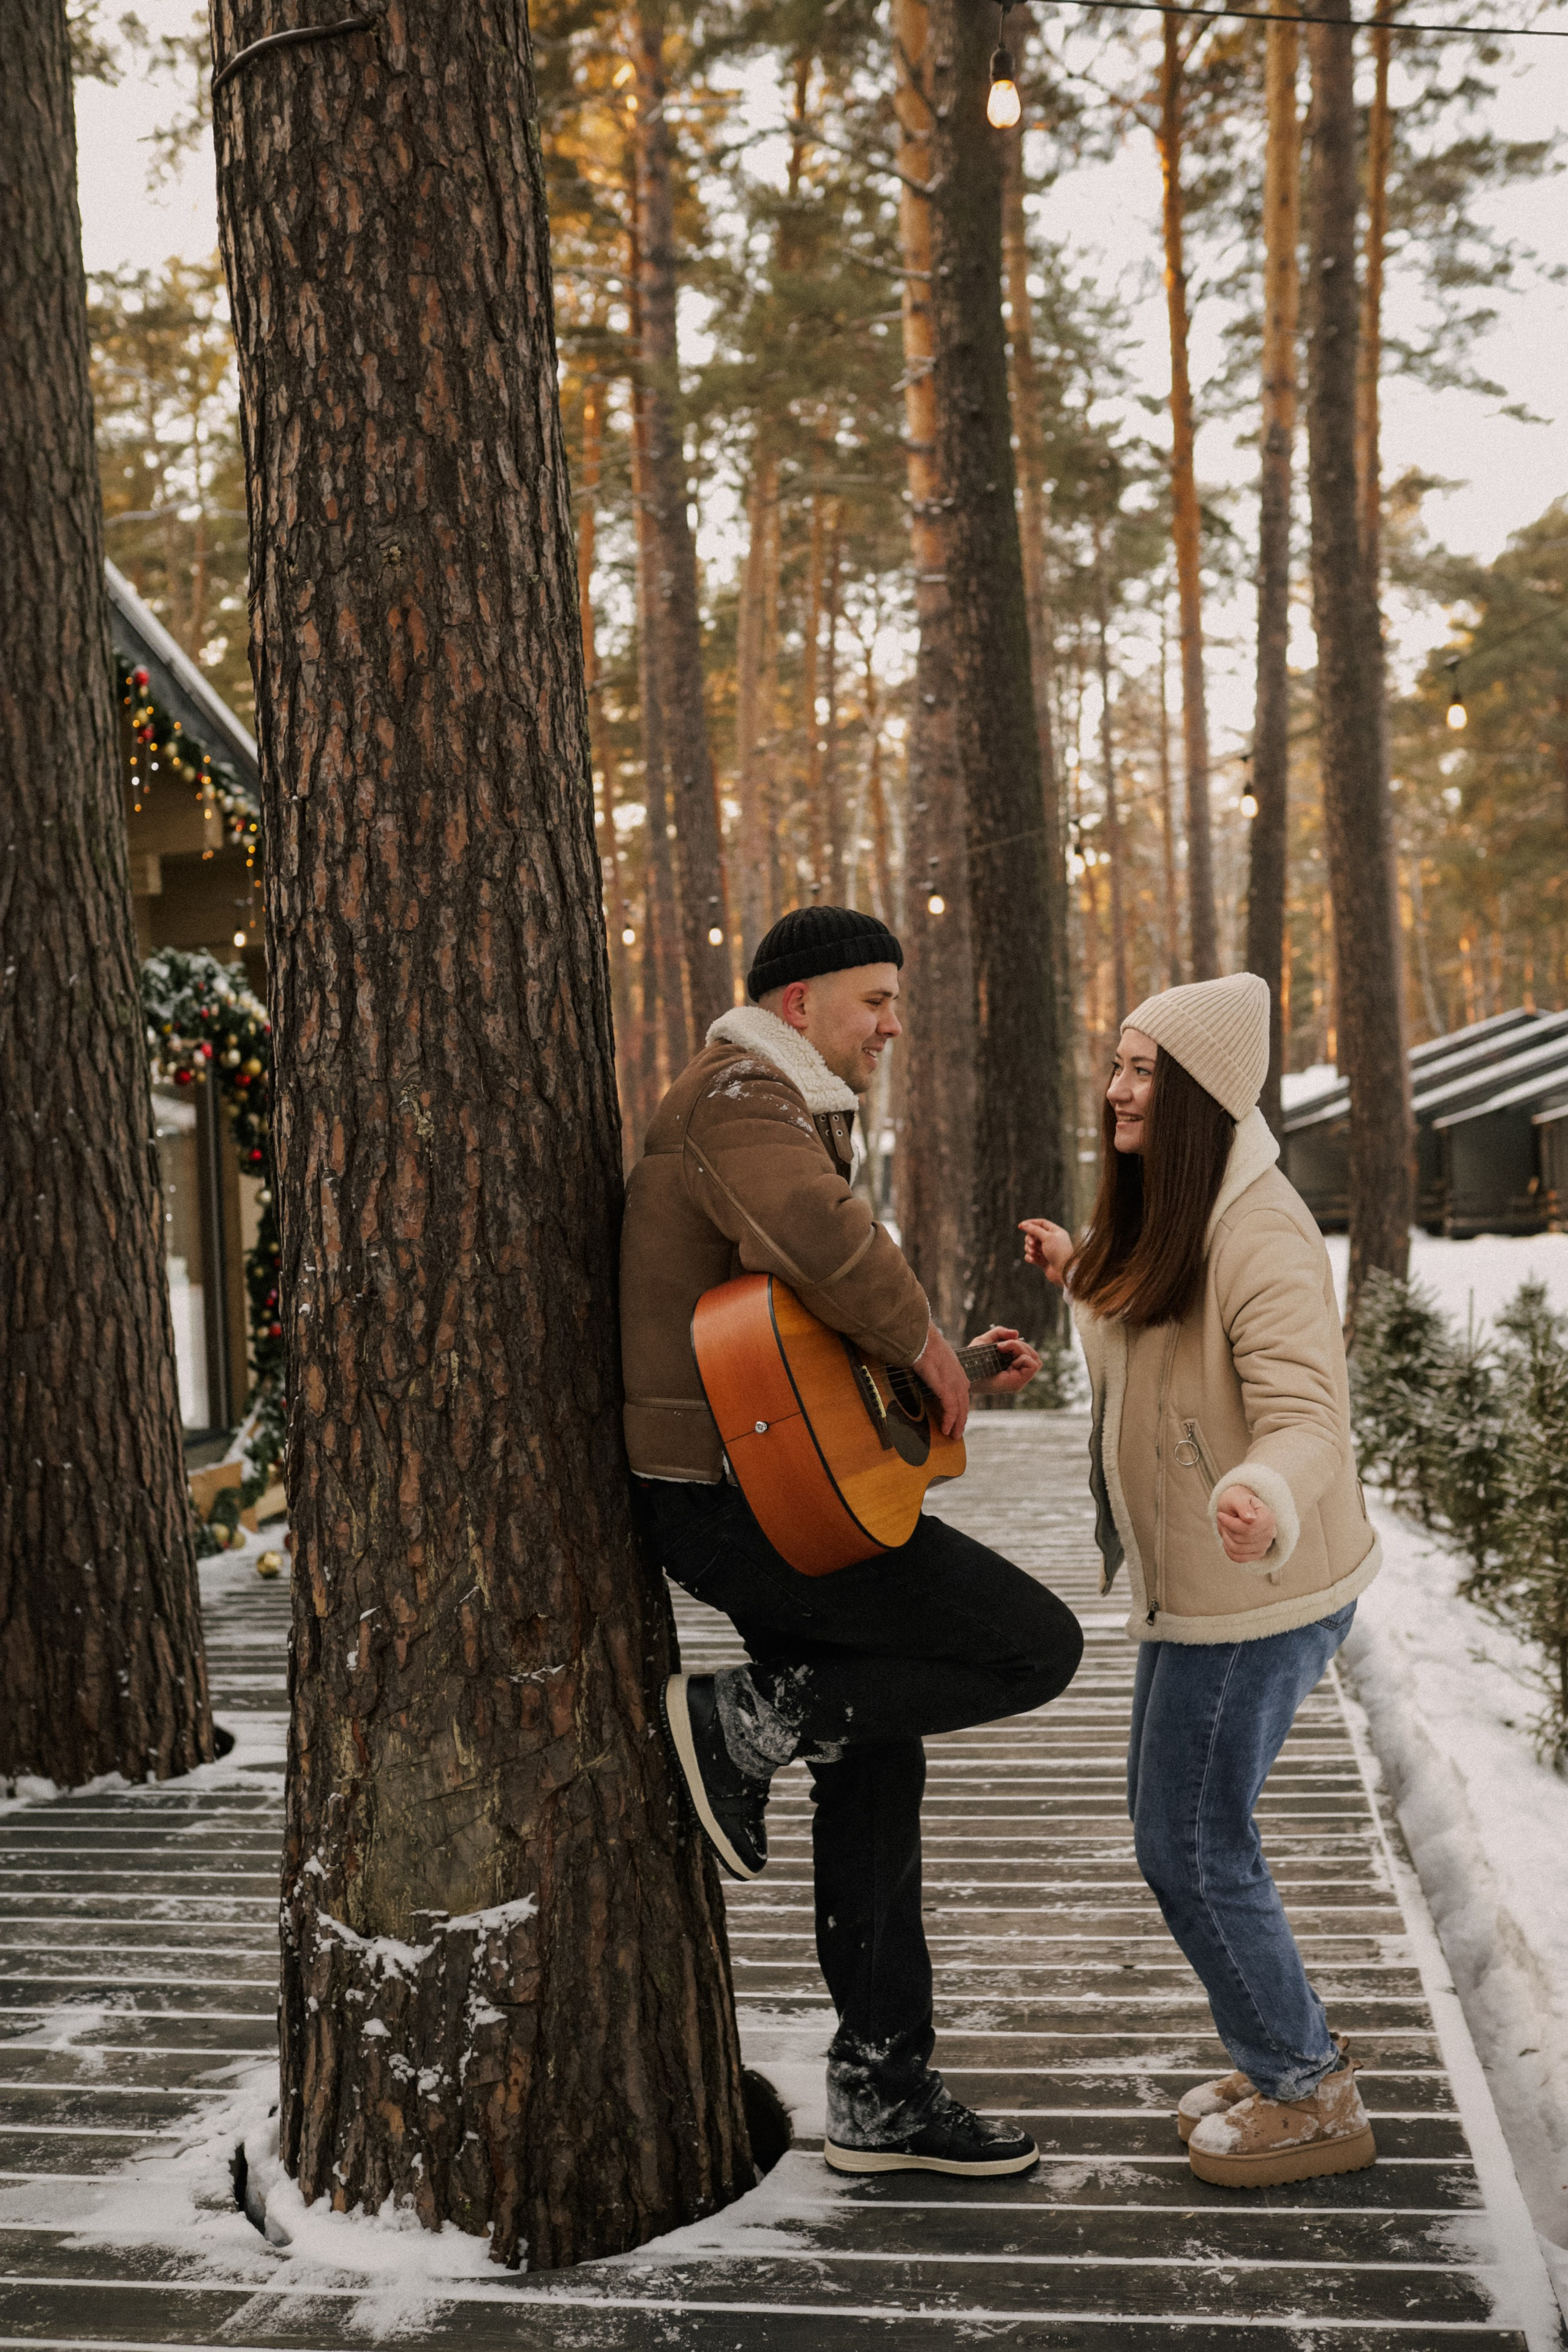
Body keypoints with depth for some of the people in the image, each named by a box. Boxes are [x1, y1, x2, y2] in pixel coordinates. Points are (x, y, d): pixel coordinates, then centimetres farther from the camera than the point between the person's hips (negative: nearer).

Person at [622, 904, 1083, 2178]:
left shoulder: (788, 1117, 22)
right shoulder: (739, 1099, -14)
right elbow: (821, 1235, -38)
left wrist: (959, 1370, 15)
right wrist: (923, 1342, -22)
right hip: (750, 1502, -11)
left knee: (874, 1776, 15)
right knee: (1037, 1648, -8)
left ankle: (884, 2096, 24)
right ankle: (748, 1723, -3)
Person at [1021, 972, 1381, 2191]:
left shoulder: (1258, 1231, -22)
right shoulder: (1169, 1219, 10)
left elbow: (1306, 1409, -32)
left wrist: (1265, 1494, -52)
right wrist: (1084, 1280, 27)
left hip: (1257, 1589, -10)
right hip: (1197, 1584, 10)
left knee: (1194, 1841, -1)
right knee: (1176, 1826, 18)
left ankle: (1310, 2100, 16)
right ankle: (1284, 2065, 33)